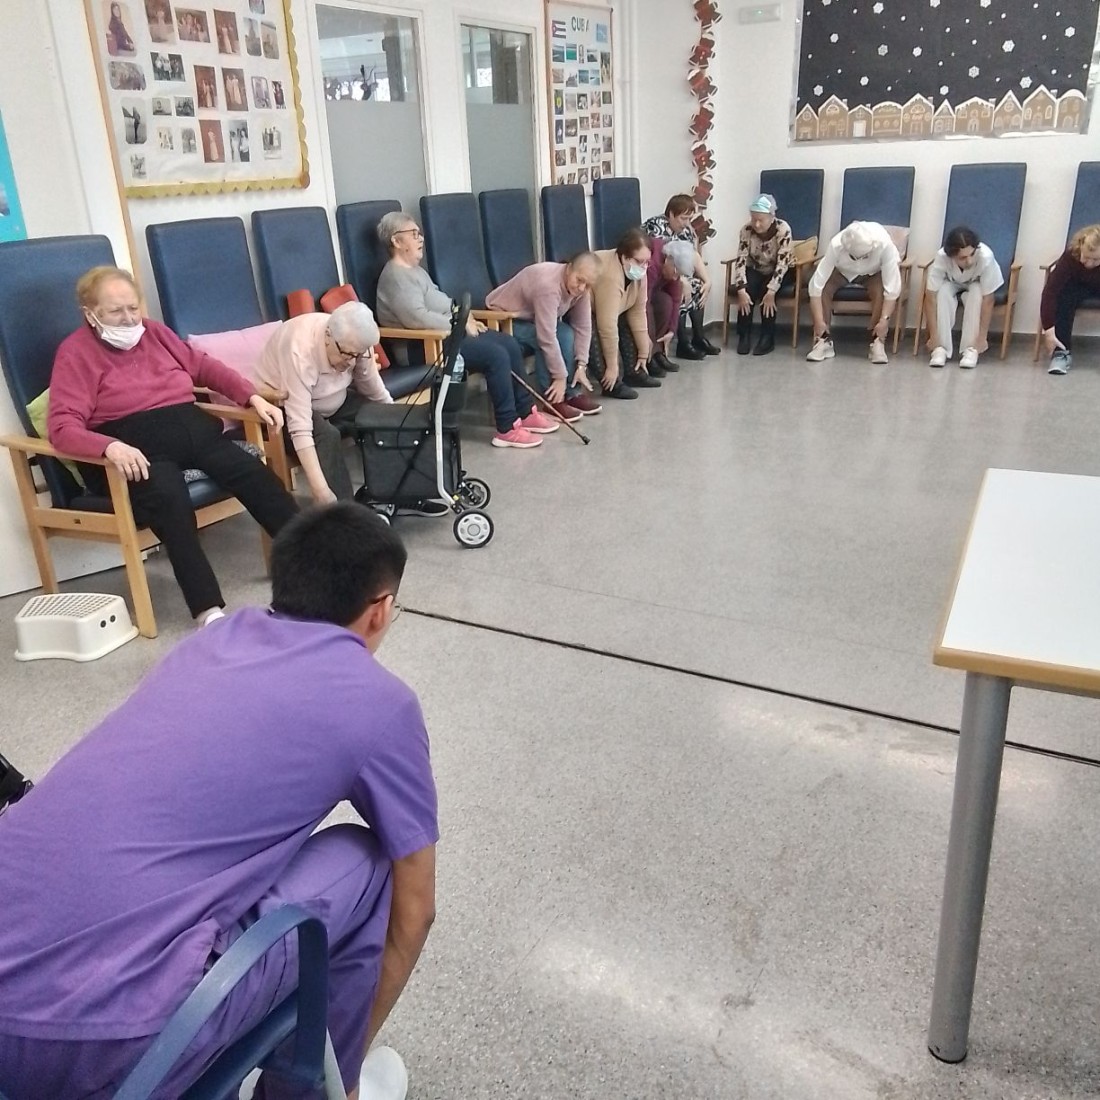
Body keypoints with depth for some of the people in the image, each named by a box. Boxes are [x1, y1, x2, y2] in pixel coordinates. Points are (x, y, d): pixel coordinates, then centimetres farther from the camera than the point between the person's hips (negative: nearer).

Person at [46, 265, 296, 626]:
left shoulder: (153, 331, 19)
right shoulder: (76, 352, 1)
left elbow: (203, 366, 28)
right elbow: (63, 426, -10)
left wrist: (253, 397, 13)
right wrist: (110, 447, -31)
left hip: (191, 427, 6)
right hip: (135, 443, -5)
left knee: (255, 475, -20)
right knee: (169, 499, -36)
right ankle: (209, 612, -42)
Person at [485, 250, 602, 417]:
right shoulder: (547, 285, -35)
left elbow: (583, 327, -9)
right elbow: (547, 337, -37)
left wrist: (581, 365, -18)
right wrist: (560, 377, -33)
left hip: (534, 319, 8)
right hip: (501, 320, -8)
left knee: (567, 333, -15)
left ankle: (572, 394, -7)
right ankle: (554, 399, -21)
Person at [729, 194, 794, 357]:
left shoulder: (783, 229, -25)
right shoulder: (746, 230, -18)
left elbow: (782, 263, -29)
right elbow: (740, 261, -23)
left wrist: (771, 291, -38)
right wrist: (741, 290, -34)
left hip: (777, 273, -2)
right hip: (755, 270, 2)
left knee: (767, 292, -30)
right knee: (747, 291, -27)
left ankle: (767, 337, -18)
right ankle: (744, 336, -17)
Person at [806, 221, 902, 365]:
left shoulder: (884, 244, -38)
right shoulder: (836, 245, -37)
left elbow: (892, 286, -36)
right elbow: (816, 284, -38)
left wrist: (885, 319, -43)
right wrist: (819, 321, -41)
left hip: (874, 274, -1)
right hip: (843, 272, 1)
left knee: (881, 290, -33)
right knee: (824, 287, -29)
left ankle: (878, 343, -22)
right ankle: (824, 341, -20)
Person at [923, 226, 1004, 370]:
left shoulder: (985, 257, -37)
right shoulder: (941, 257, -35)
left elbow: (987, 300, -31)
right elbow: (931, 297, -32)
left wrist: (982, 337, -31)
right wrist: (934, 337, -32)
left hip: (976, 284, -1)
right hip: (951, 283, 1)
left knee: (976, 295, -33)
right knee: (943, 292, -32)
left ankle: (971, 349, -24)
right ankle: (941, 348, -25)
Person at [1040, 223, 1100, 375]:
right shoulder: (1070, 257, -32)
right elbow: (1050, 291, -36)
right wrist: (1048, 330, -42)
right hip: (1079, 285, -1)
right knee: (1065, 295, -33)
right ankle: (1062, 351, -28)